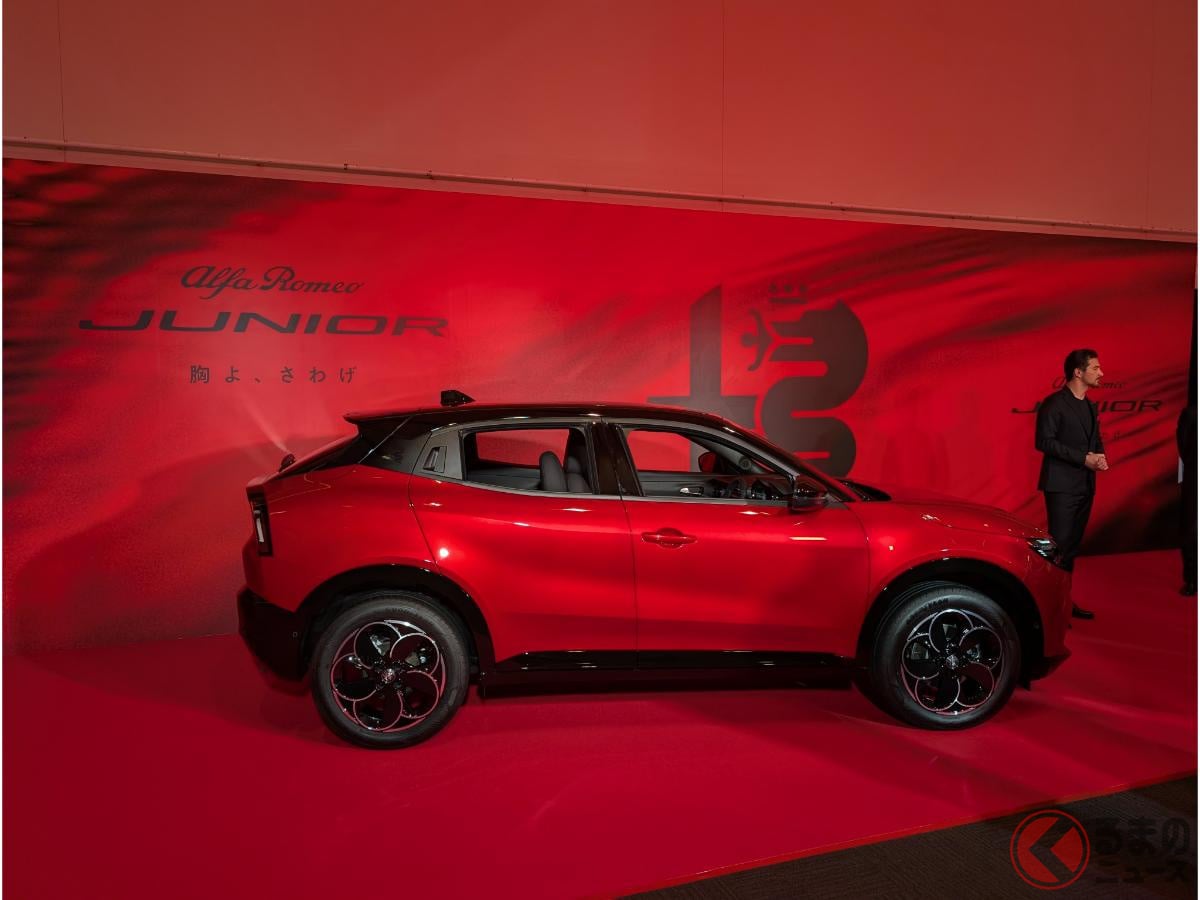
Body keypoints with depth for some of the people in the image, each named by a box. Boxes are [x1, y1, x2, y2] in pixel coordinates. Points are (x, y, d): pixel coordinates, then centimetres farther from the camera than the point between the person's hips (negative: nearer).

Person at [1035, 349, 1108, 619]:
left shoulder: (1090, 407, 15)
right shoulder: (1054, 404, -10)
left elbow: (1095, 440, 22)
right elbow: (1043, 441, -17)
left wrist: (1100, 456, -1)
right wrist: (1084, 458, -18)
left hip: (1085, 485, 8)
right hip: (1062, 486, -8)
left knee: (1072, 545, 12)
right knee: (1058, 545, -9)